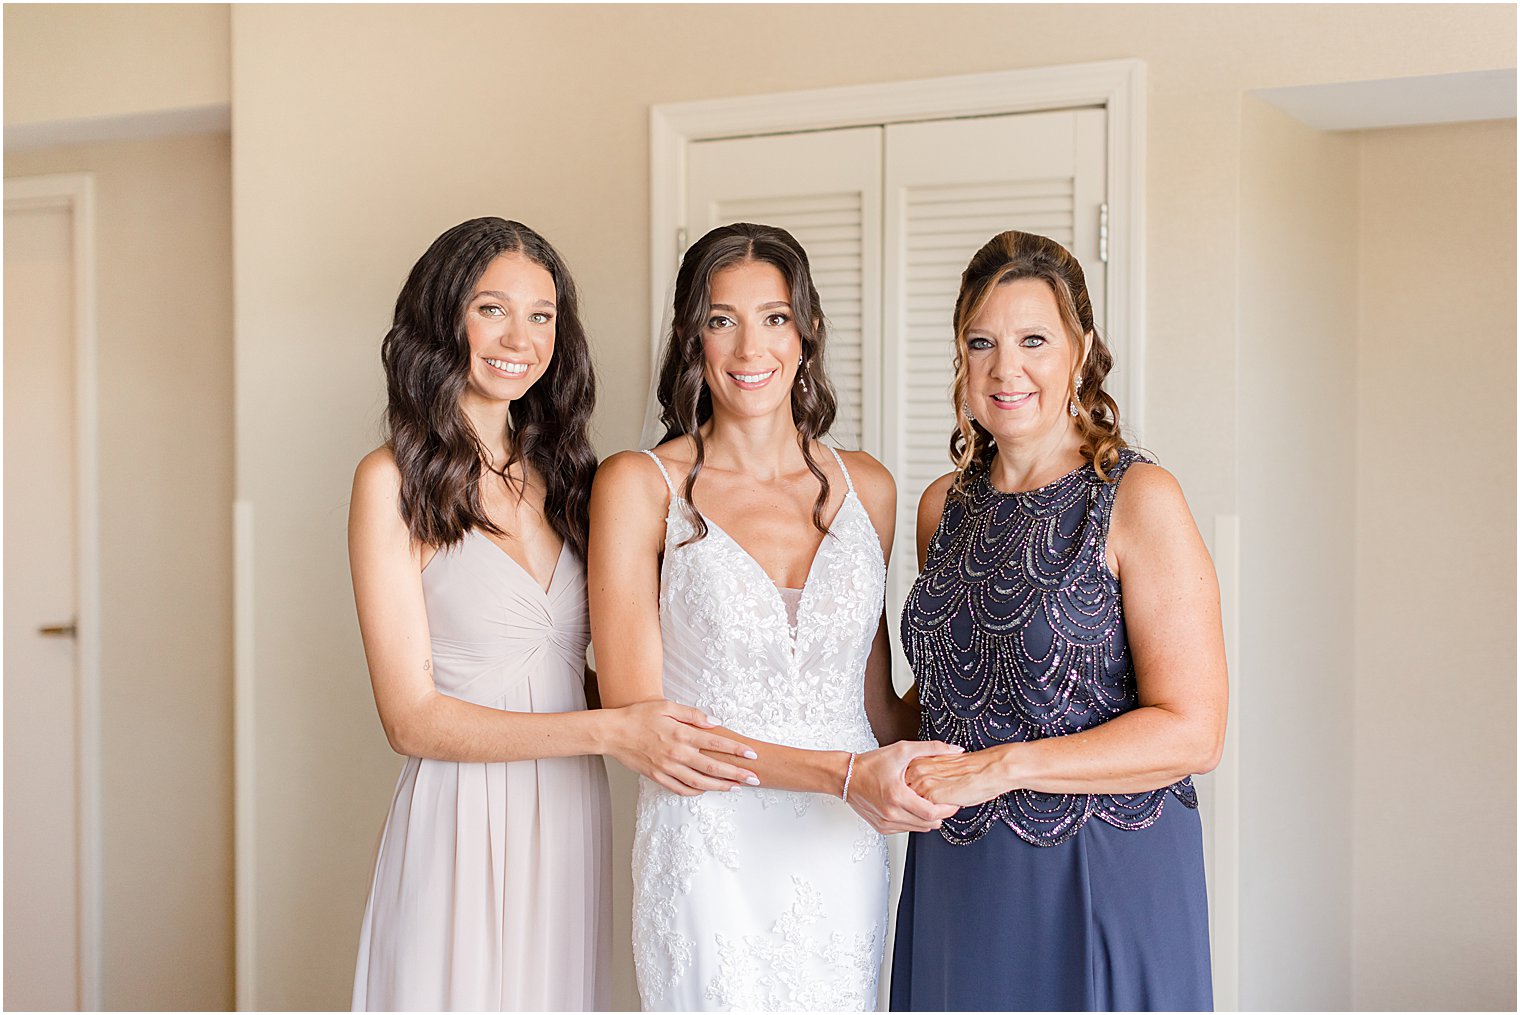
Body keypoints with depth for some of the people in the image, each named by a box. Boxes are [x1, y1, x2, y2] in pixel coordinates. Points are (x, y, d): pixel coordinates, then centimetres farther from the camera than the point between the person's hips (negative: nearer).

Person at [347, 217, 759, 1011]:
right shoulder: (394, 482, -8)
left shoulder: (561, 472, 10)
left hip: (571, 820, 5)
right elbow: (412, 717, -12)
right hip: (462, 824, -5)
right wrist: (609, 731, -20)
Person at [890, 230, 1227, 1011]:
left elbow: (1191, 733, -16)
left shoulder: (1138, 500, -11)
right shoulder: (943, 507, 7)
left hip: (1103, 881, -5)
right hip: (956, 880, 5)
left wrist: (1003, 767, -21)